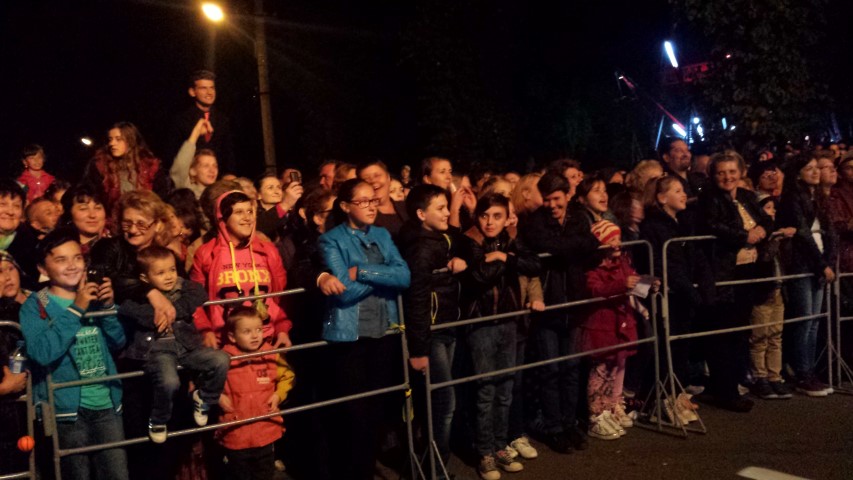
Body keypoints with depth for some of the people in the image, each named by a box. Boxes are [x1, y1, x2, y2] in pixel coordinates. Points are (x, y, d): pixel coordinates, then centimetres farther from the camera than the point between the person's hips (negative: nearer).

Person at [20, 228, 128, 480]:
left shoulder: (93, 296, 8)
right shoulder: (34, 306, -6)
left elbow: (117, 342, 5)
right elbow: (42, 353, -22)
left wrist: (108, 307, -10)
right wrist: (75, 310, -22)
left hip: (107, 404, 4)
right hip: (67, 408, -4)